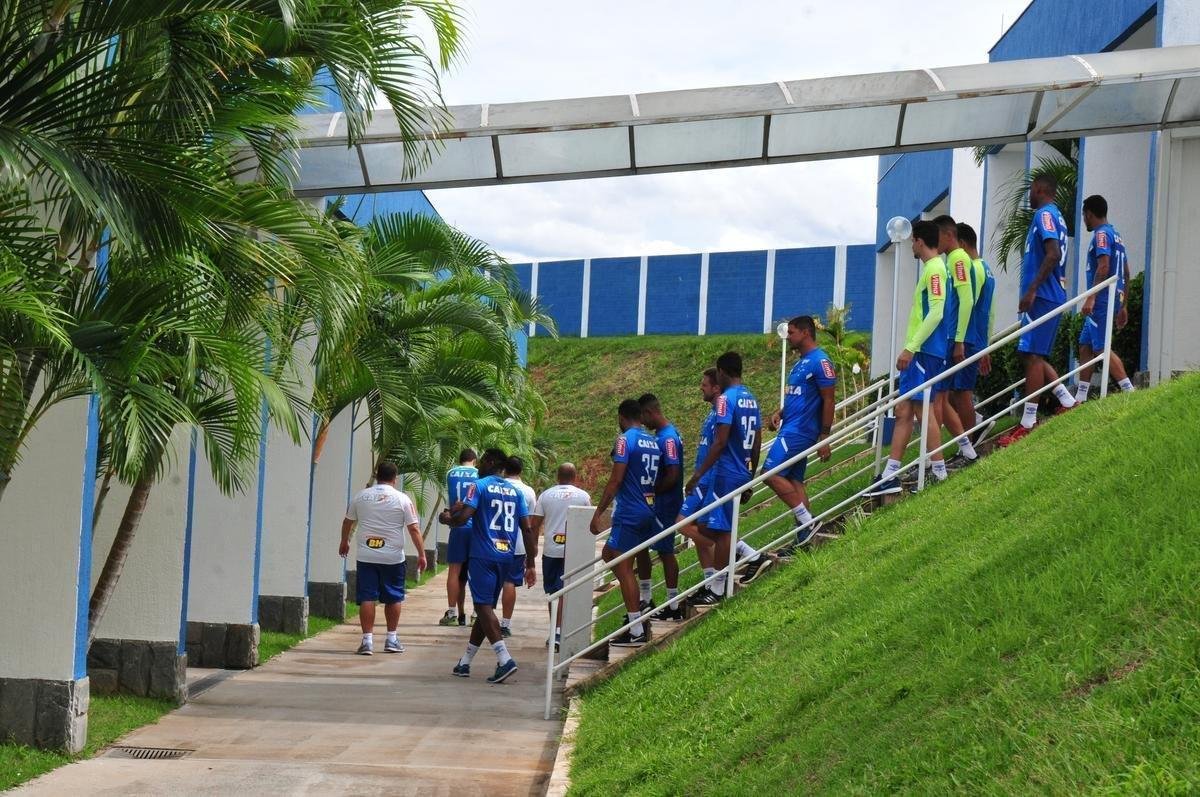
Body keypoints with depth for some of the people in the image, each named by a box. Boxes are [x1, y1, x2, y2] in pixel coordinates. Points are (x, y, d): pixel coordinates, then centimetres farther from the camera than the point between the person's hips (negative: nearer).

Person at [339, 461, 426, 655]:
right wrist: (421, 554, 2)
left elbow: (347, 522, 17)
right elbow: (414, 529, -5)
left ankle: (367, 640, -2)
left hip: (366, 556, 1)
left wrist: (344, 543, 34)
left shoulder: (361, 496, 4)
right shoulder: (402, 499, -3)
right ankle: (391, 639, 18)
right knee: (393, 598, 12)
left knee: (367, 597, 3)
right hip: (393, 557, -1)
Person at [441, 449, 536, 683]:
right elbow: (527, 529, 8)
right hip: (506, 557, 6)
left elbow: (463, 517, -15)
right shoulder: (515, 491, 13)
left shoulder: (479, 486, -4)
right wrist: (530, 564, 11)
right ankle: (464, 663, 21)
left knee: (484, 606, -8)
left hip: (483, 556, -6)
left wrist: (448, 518, 8)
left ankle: (504, 659, -24)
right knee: (486, 607, 13)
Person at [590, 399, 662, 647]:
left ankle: (637, 632, -4)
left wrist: (598, 513, -13)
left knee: (624, 569, -4)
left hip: (629, 513, -9)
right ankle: (638, 618, 15)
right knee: (609, 554, 20)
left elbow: (616, 479, -16)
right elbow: (658, 480, 18)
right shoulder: (653, 442, 13)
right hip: (648, 512, 9)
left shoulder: (625, 439, -10)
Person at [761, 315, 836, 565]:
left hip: (800, 431, -10)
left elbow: (829, 401, -15)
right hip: (791, 428, 10)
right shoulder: (801, 362, 18)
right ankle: (804, 539, 11)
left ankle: (808, 521, -9)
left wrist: (824, 438, -17)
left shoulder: (820, 362, -13)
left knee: (771, 473, -14)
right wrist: (780, 412, 8)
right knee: (794, 480, 9)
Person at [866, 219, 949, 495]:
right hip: (919, 352, 10)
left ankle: (939, 472, -5)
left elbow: (937, 312, -19)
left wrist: (910, 348, -20)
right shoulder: (931, 268, 19)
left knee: (923, 410, -8)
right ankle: (890, 475, 7)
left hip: (926, 352, -10)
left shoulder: (935, 268, -11)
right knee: (903, 412, 7)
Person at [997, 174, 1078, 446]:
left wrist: (1031, 291, -23)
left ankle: (1028, 424, -11)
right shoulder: (1056, 216, 21)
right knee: (1032, 355, 14)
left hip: (1041, 297, -10)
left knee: (1032, 356, -10)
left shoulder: (1045, 214, -10)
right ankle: (1068, 402, 15)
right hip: (1053, 297, 10)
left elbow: (1053, 254, -23)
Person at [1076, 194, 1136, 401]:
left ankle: (1130, 392, -19)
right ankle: (1080, 398, 12)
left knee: (1102, 348, -13)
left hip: (1102, 300, -10)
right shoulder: (1116, 235, 20)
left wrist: (1091, 298, -25)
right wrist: (1122, 306, 24)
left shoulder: (1101, 234, -8)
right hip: (1116, 299, 10)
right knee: (1085, 345, 12)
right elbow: (1125, 273, 22)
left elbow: (1104, 266, -21)